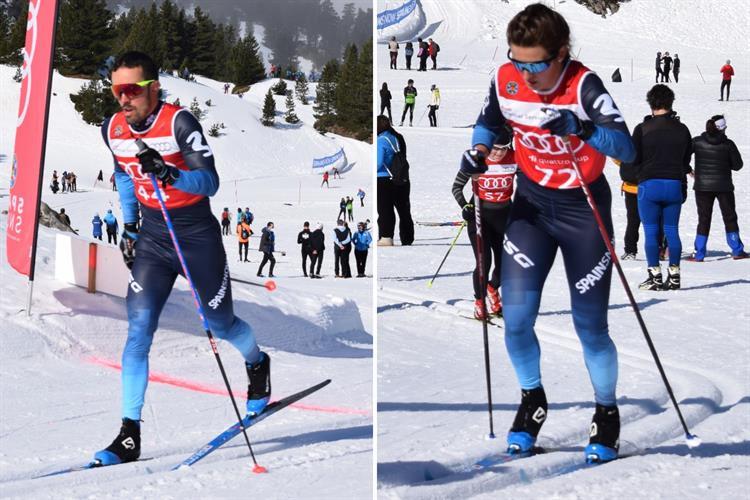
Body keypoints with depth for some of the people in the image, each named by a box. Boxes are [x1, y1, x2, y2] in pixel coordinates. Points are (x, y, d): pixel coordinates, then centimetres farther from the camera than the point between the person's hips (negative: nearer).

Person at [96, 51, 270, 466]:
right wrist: (129, 226, 14)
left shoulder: (179, 123, -20)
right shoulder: (112, 130, -3)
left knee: (220, 324, 13)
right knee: (138, 330, -11)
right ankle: (129, 435, -11)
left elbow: (210, 182, -26)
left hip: (196, 234, -4)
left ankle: (258, 364, 49)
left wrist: (168, 172, -43)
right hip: (151, 237, 4)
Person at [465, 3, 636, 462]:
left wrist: (584, 129, -46)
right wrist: (479, 150, -9)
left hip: (584, 207, -3)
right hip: (532, 203, 3)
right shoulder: (505, 81, -11)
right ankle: (532, 401, 19)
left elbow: (627, 149, -30)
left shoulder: (584, 85, -23)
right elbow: (488, 123, 11)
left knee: (590, 327, 0)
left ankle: (607, 415, 24)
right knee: (515, 318, -7)